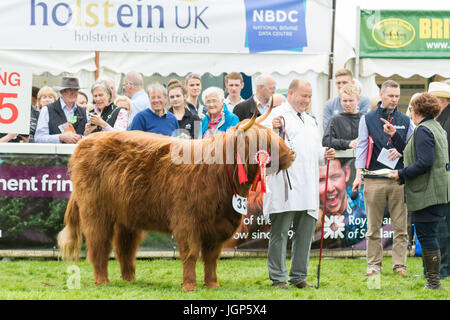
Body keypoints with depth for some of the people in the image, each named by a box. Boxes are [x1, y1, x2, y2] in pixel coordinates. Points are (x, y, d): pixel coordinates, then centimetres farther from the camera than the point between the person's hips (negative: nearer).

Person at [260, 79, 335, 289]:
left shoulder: (309, 122, 25)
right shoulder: (277, 115, -2)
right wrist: (272, 128, -38)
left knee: (305, 232, 8)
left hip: (308, 190, 8)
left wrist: (324, 155, 10)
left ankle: (299, 276, 16)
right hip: (285, 190, -8)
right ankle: (278, 278, -1)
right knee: (280, 233, -4)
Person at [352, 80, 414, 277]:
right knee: (373, 226, 2)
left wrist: (400, 152, -6)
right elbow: (362, 147, 4)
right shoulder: (368, 119, 8)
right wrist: (359, 175, -4)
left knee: (400, 226, -1)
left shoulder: (406, 121, 12)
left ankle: (399, 265, 4)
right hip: (374, 179, -1)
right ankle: (374, 264, 8)